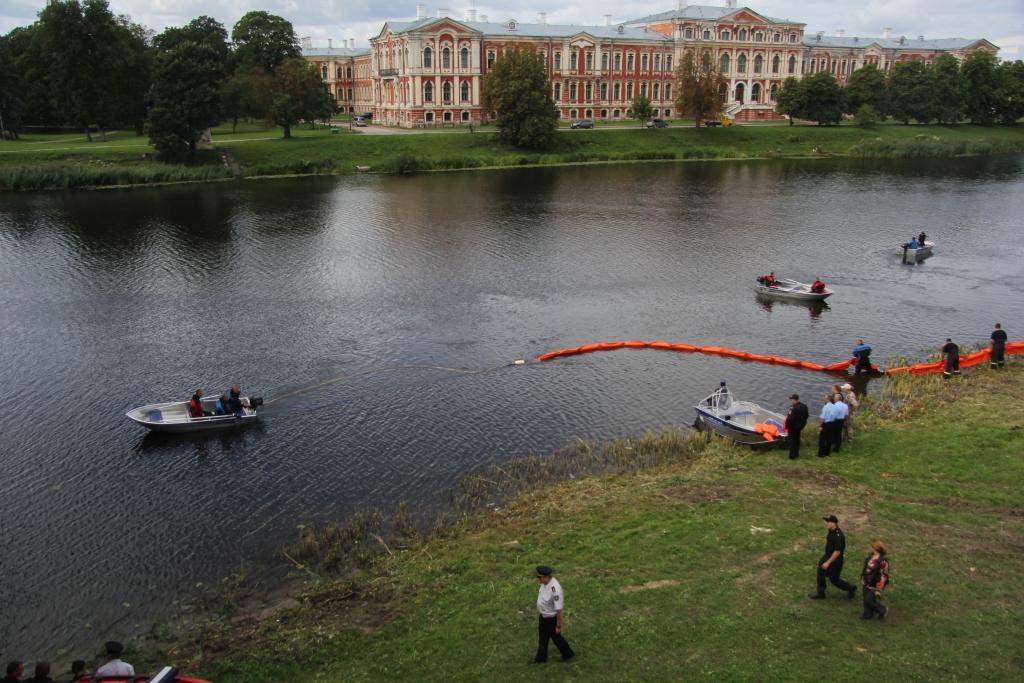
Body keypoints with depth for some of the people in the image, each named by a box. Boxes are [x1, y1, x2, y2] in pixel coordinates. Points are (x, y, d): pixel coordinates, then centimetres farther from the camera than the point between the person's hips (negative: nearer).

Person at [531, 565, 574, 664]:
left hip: (552, 618, -8)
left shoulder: (555, 589, -38)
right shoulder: (545, 582, -11)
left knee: (556, 637, 17)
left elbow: (559, 609, -28)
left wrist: (559, 626, -19)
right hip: (543, 616, 8)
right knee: (542, 638, 24)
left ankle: (568, 654, 42)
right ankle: (541, 658, 45)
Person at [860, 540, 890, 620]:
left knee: (869, 601, -2)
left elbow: (883, 576, -22)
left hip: (874, 586, -8)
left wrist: (879, 590, -20)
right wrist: (863, 580, 22)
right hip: (866, 584, 8)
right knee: (866, 600, 16)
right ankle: (868, 614, 36)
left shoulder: (883, 562, -26)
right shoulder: (870, 558, -1)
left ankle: (883, 610, 23)